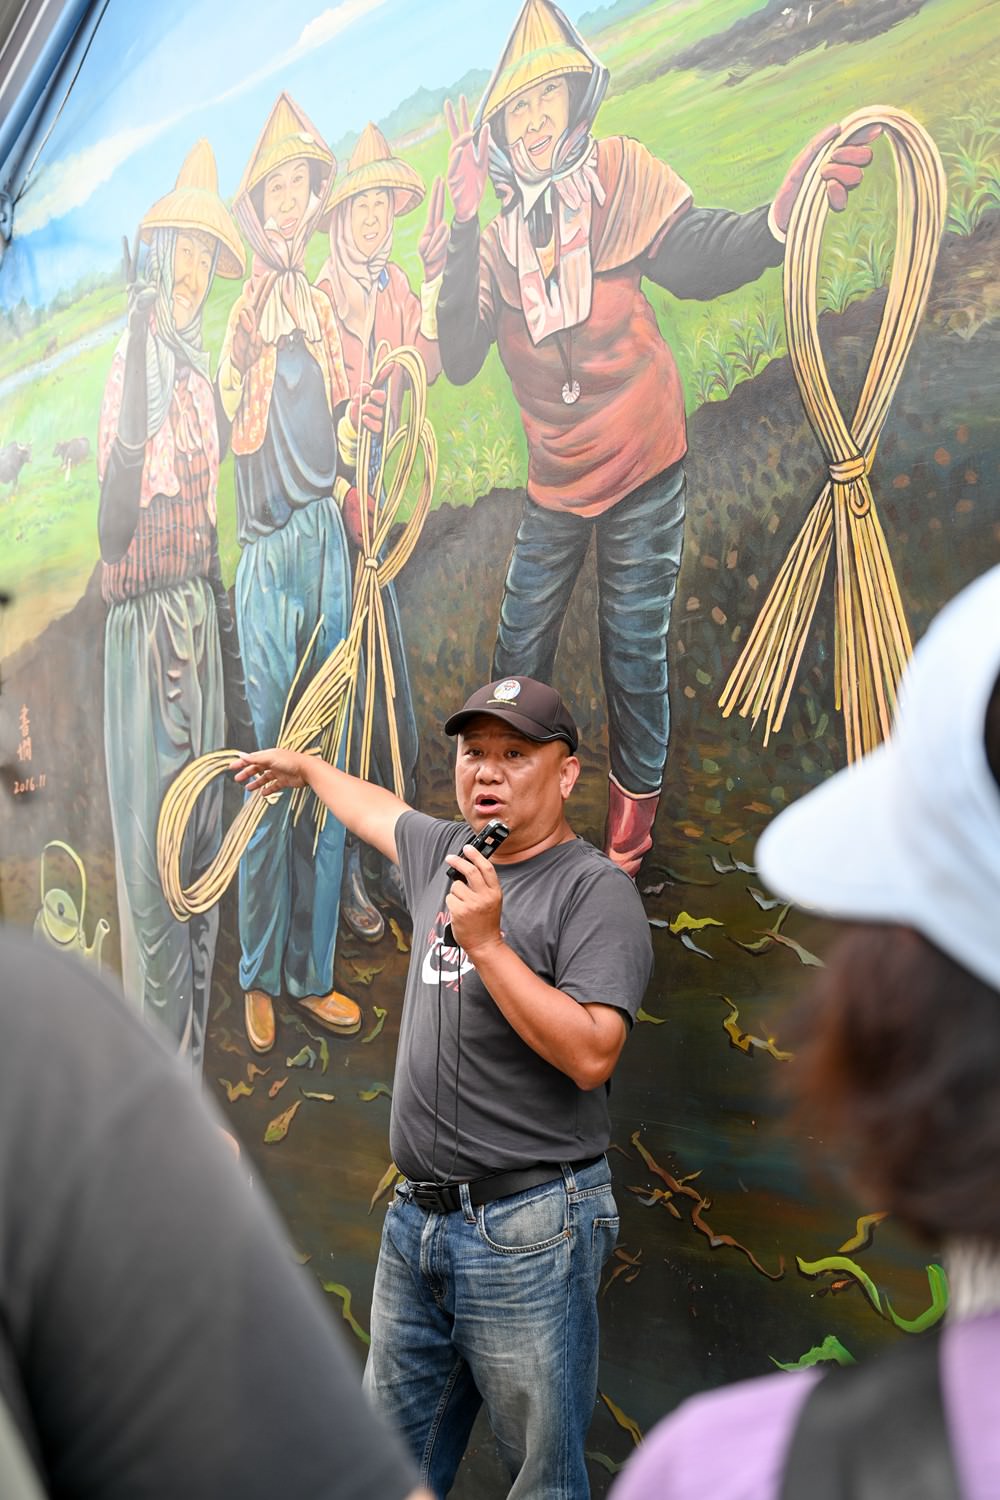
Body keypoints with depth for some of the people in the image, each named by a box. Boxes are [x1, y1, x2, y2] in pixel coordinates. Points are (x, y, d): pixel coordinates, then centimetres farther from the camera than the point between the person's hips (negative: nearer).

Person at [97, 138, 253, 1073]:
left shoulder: (197, 372, 14)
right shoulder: (134, 367, -10)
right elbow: (114, 527, -20)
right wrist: (136, 420, -35)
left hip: (199, 621, 8)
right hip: (143, 622, -8)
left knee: (197, 852, 12)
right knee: (151, 862, -4)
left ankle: (187, 1076, 23)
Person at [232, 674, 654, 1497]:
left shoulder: (595, 888, -11)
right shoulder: (443, 852, 12)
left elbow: (590, 1056, -21)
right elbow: (377, 809, 35)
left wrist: (487, 944, -23)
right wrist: (306, 766, 50)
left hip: (526, 1231, -7)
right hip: (415, 1217, 7)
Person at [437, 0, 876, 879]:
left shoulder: (618, 171, -8)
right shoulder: (496, 234, -1)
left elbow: (697, 259, -15)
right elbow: (460, 360, -12)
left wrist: (776, 221, -36)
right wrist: (462, 231, -21)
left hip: (641, 472, -3)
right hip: (554, 481, 3)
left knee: (634, 649, 0)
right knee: (518, 651, 10)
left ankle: (634, 810, 19)